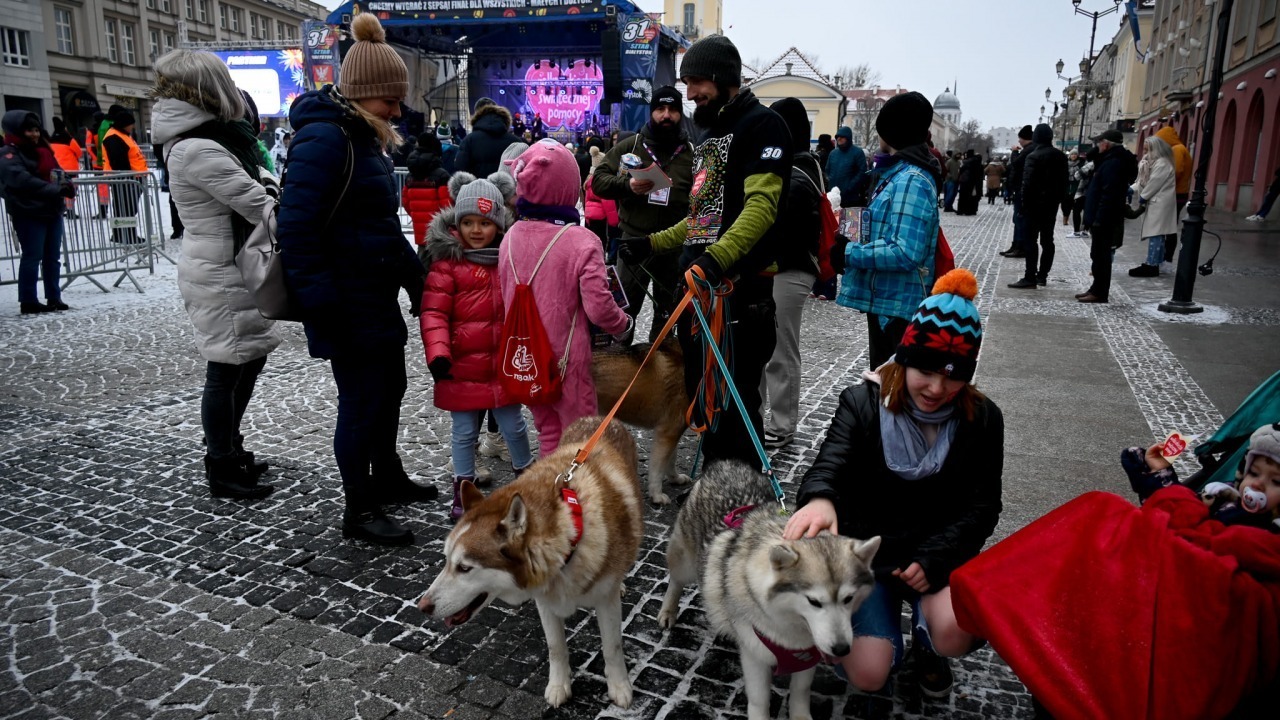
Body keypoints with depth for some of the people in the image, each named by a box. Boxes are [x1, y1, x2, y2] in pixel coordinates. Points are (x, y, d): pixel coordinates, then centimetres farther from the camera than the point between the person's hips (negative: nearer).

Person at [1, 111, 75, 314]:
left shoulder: (43, 150, 17)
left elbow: (57, 173, 19)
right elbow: (24, 180, -23)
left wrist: (66, 184, -5)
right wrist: (56, 189, -30)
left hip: (52, 210, 8)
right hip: (28, 214, -8)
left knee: (52, 257, 11)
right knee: (32, 257, -6)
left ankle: (54, 298, 18)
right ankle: (28, 301, -1)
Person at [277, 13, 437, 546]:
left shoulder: (364, 137, 13)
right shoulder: (324, 138, -17)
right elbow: (297, 229, -21)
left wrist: (414, 277, 19)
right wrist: (322, 306, -23)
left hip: (378, 296, 10)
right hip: (349, 305, -10)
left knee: (390, 386, 19)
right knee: (362, 400, -1)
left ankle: (387, 477, 37)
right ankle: (359, 511, 14)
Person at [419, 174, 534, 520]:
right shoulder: (447, 262, -10)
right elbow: (433, 313, -13)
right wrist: (437, 353, -24)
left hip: (505, 364, 3)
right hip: (463, 368, -3)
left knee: (513, 426, 15)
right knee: (465, 432, 10)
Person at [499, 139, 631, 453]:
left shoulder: (511, 238, -2)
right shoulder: (581, 241, -20)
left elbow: (507, 297, 8)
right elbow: (598, 306, -19)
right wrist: (623, 324, 1)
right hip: (565, 358, -6)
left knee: (547, 430, 22)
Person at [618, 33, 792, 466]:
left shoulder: (762, 125, -6)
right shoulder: (710, 133, 23)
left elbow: (761, 204, -21)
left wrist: (717, 257, -35)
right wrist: (652, 244, 22)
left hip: (739, 287, -9)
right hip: (699, 284, 9)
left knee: (736, 402, -4)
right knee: (702, 396, 15)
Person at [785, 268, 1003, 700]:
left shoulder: (982, 419, -3)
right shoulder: (863, 403, -10)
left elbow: (982, 505, -2)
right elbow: (831, 461, -27)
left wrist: (932, 559, -18)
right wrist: (819, 498, -53)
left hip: (940, 552, 2)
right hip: (867, 550, -1)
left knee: (956, 635, -29)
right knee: (868, 676, -14)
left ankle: (925, 639, 11)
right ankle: (886, 612, 21)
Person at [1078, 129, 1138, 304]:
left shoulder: (1113, 163, -16)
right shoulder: (1112, 160, 17)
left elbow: (1108, 194, -24)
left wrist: (1098, 219, -25)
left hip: (1104, 220, -11)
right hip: (1104, 219, 11)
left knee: (1100, 256, -6)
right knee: (1099, 255, 15)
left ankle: (1100, 293, -2)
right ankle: (1097, 289, 22)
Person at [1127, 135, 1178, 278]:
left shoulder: (1162, 164, -15)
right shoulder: (1154, 161, 18)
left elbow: (1154, 184, -17)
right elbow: (1144, 181, 18)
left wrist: (1142, 198, -8)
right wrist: (1132, 190, 5)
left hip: (1159, 203, -10)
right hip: (1155, 202, 10)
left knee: (1155, 234, -10)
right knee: (1156, 234, 12)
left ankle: (1151, 265, -11)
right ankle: (1153, 263, 16)